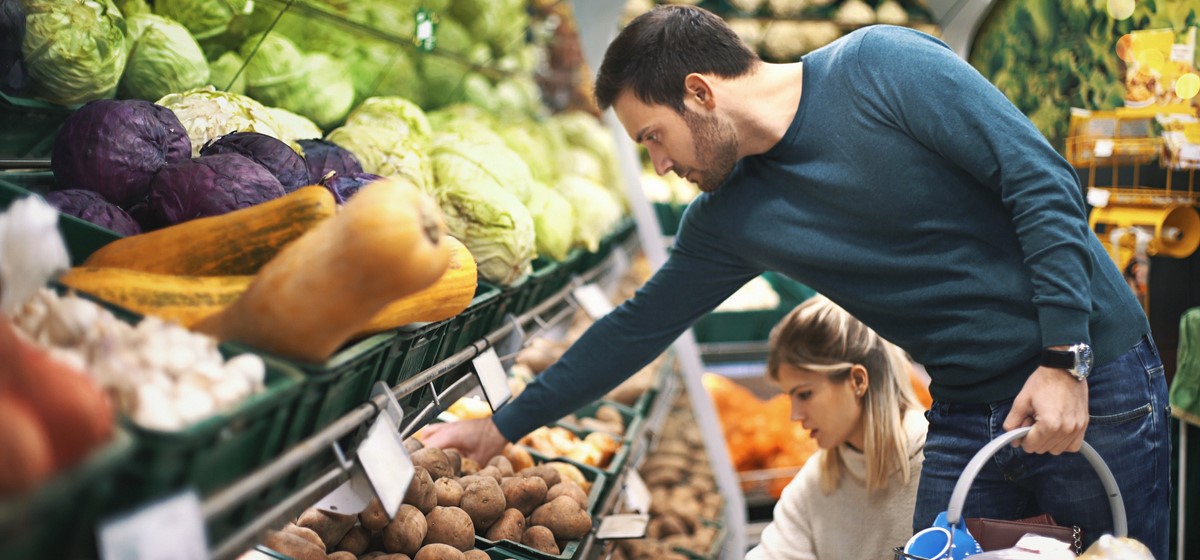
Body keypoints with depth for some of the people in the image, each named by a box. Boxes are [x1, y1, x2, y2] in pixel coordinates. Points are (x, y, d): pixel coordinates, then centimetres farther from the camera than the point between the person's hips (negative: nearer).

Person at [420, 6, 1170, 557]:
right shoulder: (728, 220, 3)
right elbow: (637, 328, 13)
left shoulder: (882, 66, -14)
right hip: (966, 414, 5)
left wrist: (1065, 359, -19)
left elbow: (1044, 183, -16)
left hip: (1094, 381, -5)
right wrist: (503, 427, 16)